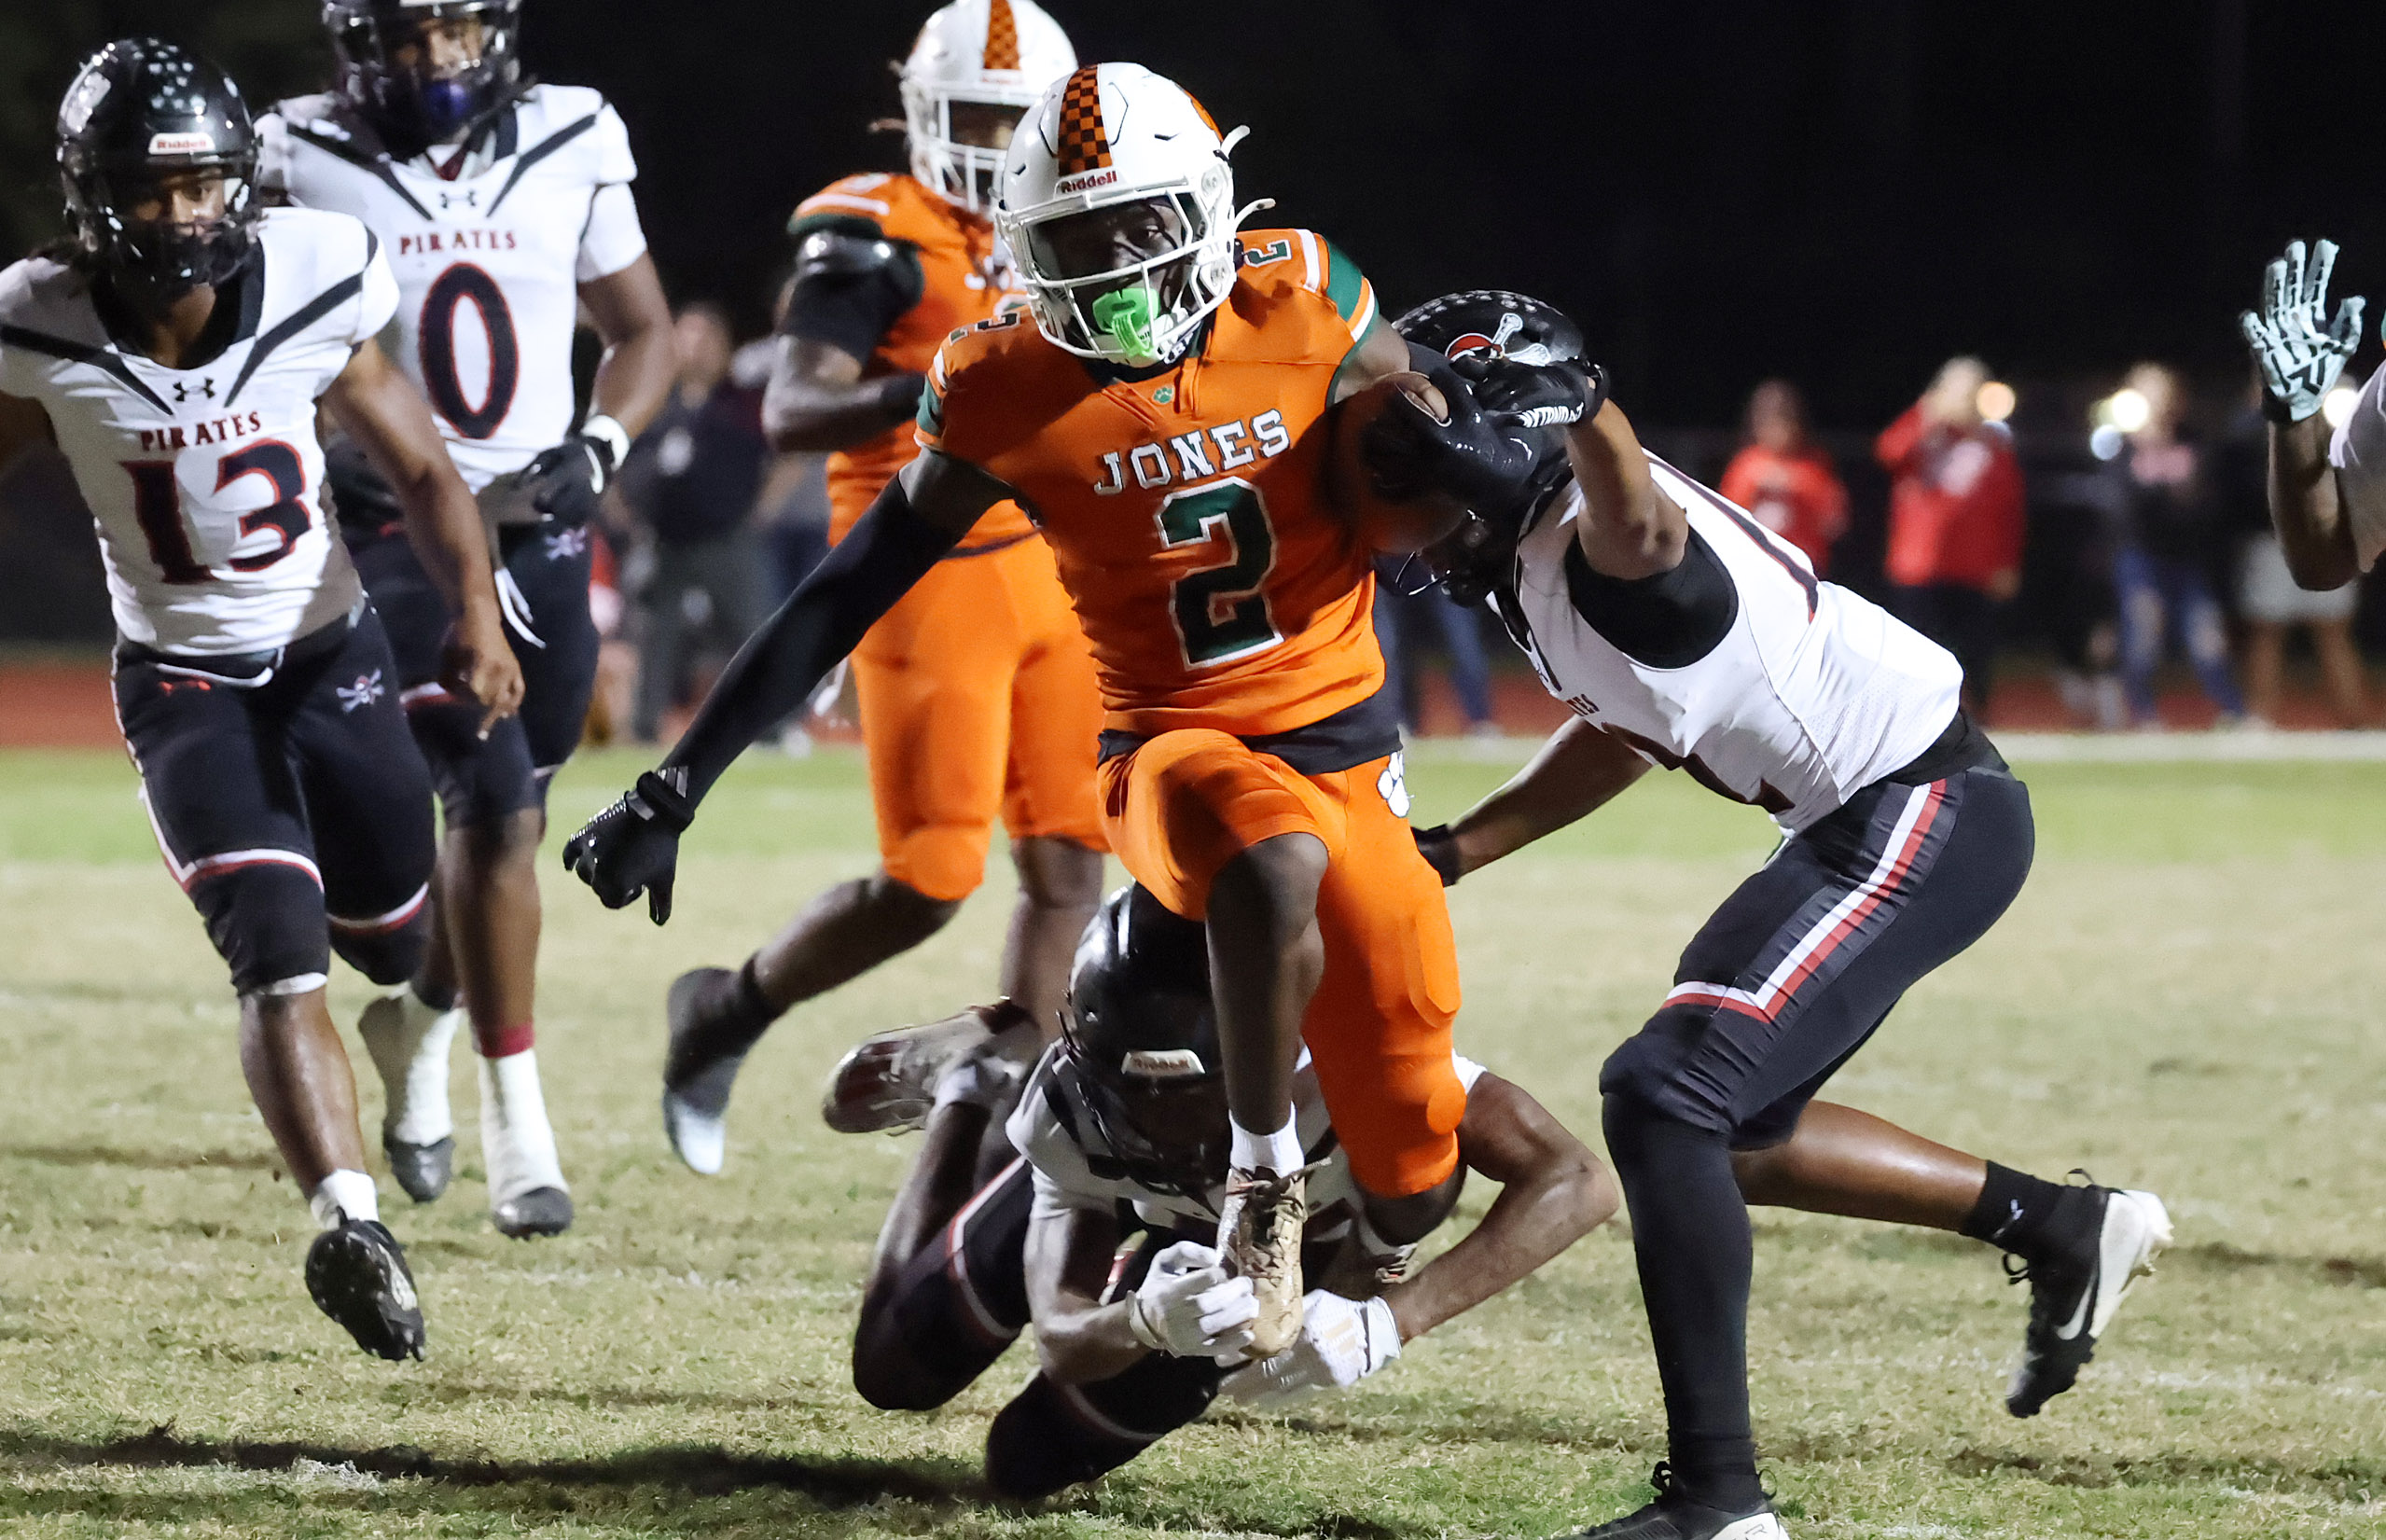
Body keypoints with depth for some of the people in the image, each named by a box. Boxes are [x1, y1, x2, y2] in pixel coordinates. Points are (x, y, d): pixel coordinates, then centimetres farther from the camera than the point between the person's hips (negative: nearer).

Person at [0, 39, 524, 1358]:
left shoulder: (311, 292, -16)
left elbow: (418, 470, -5)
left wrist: (475, 614, -19)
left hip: (330, 653, 2)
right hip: (182, 682, -2)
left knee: (395, 941, 15)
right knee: (279, 957, -20)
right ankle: (347, 1218, -24)